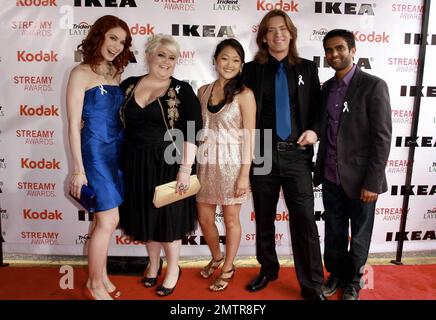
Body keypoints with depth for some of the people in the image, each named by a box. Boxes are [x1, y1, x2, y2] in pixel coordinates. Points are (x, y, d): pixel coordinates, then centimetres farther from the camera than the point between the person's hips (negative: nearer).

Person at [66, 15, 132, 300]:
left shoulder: (116, 73, 11)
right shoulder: (81, 73, -8)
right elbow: (74, 124, -11)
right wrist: (78, 169, -14)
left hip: (118, 151, 6)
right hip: (95, 151, -6)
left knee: (104, 218, 14)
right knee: (109, 220, -4)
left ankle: (101, 275, 30)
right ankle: (94, 284, 17)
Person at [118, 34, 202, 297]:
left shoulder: (182, 90, -6)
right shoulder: (129, 85, 4)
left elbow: (192, 131, -12)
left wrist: (185, 168, -19)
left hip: (168, 163, -3)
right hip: (137, 164, 4)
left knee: (168, 216, 8)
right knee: (145, 215, 16)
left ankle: (173, 268, 32)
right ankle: (154, 262, 41)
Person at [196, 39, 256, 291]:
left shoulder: (245, 94, -8)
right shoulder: (203, 91, 7)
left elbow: (249, 136, -10)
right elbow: (198, 128, 11)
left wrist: (244, 174, -14)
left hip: (231, 162, -5)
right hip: (206, 162, 5)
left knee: (231, 219, 10)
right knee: (204, 218, 13)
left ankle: (228, 268, 31)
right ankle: (217, 257, 42)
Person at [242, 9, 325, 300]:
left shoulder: (307, 68, 9)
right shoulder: (252, 69, 5)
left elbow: (317, 107, 12)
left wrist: (314, 130, -7)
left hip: (296, 155, 0)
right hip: (262, 154, 1)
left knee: (305, 221, -2)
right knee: (264, 219, 13)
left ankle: (312, 285, 14)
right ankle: (268, 270, 34)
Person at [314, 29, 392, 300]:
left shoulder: (373, 86, -11)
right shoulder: (328, 87, 8)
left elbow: (382, 138, -14)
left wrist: (372, 183, -16)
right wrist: (319, 170, 9)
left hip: (359, 179, -4)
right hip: (331, 177, 5)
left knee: (359, 236, 14)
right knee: (334, 232, 18)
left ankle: (353, 282, 36)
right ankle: (336, 274, 40)